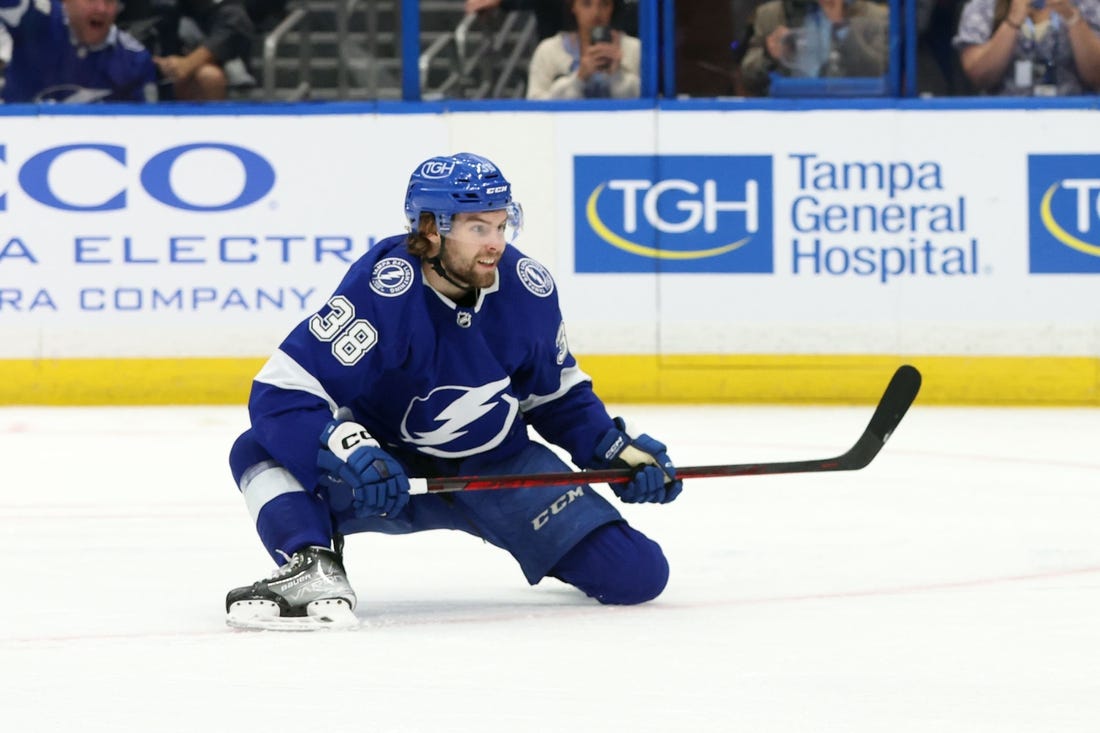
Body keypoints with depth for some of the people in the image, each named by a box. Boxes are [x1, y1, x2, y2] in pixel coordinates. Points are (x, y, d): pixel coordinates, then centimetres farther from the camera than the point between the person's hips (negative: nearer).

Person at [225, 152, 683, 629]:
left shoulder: (528, 289, -11)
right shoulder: (382, 292, -27)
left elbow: (560, 395, 8)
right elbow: (280, 393, -32)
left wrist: (616, 449, -5)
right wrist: (345, 450, -47)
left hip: (499, 467, 3)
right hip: (391, 468, -3)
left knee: (636, 575, -8)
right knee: (261, 451, -30)